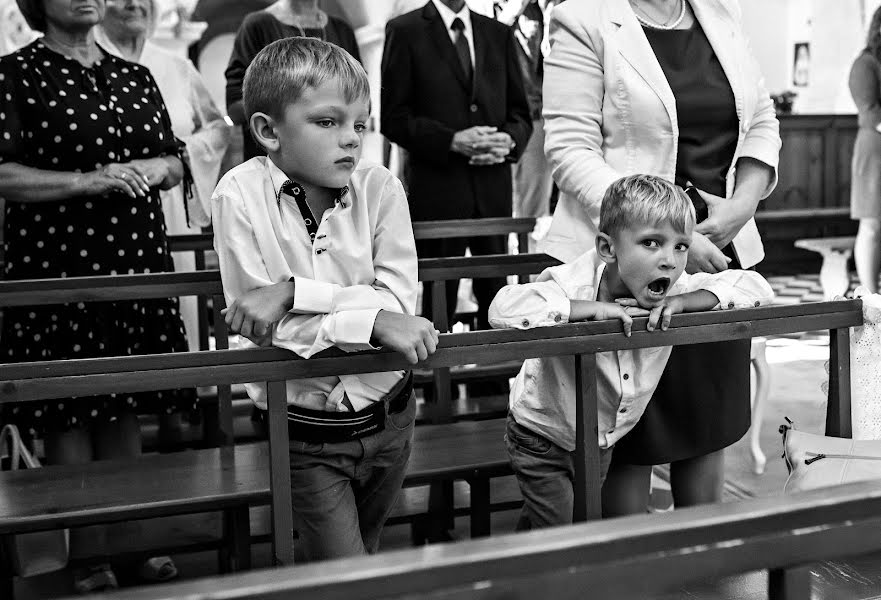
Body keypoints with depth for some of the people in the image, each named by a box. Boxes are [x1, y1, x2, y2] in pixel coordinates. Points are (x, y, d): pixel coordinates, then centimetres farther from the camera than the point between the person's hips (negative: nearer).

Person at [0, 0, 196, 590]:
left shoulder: (136, 76, 15)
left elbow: (176, 163, 20)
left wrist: (152, 169, -2)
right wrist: (89, 180, -18)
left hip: (135, 263, 5)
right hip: (56, 266, -4)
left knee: (125, 408, 11)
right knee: (67, 414, 0)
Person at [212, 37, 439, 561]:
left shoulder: (380, 189, -9)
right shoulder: (241, 196, -14)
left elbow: (398, 301, -16)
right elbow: (262, 326, -19)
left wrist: (293, 292, -26)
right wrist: (371, 321, -26)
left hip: (385, 416, 3)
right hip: (304, 432, -3)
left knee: (363, 550, 24)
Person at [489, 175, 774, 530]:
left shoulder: (674, 291, -17)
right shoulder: (575, 284, -31)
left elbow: (757, 287, -17)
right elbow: (503, 310, -48)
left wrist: (683, 301, -31)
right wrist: (591, 308, -45)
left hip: (602, 444, 5)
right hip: (543, 439, -5)